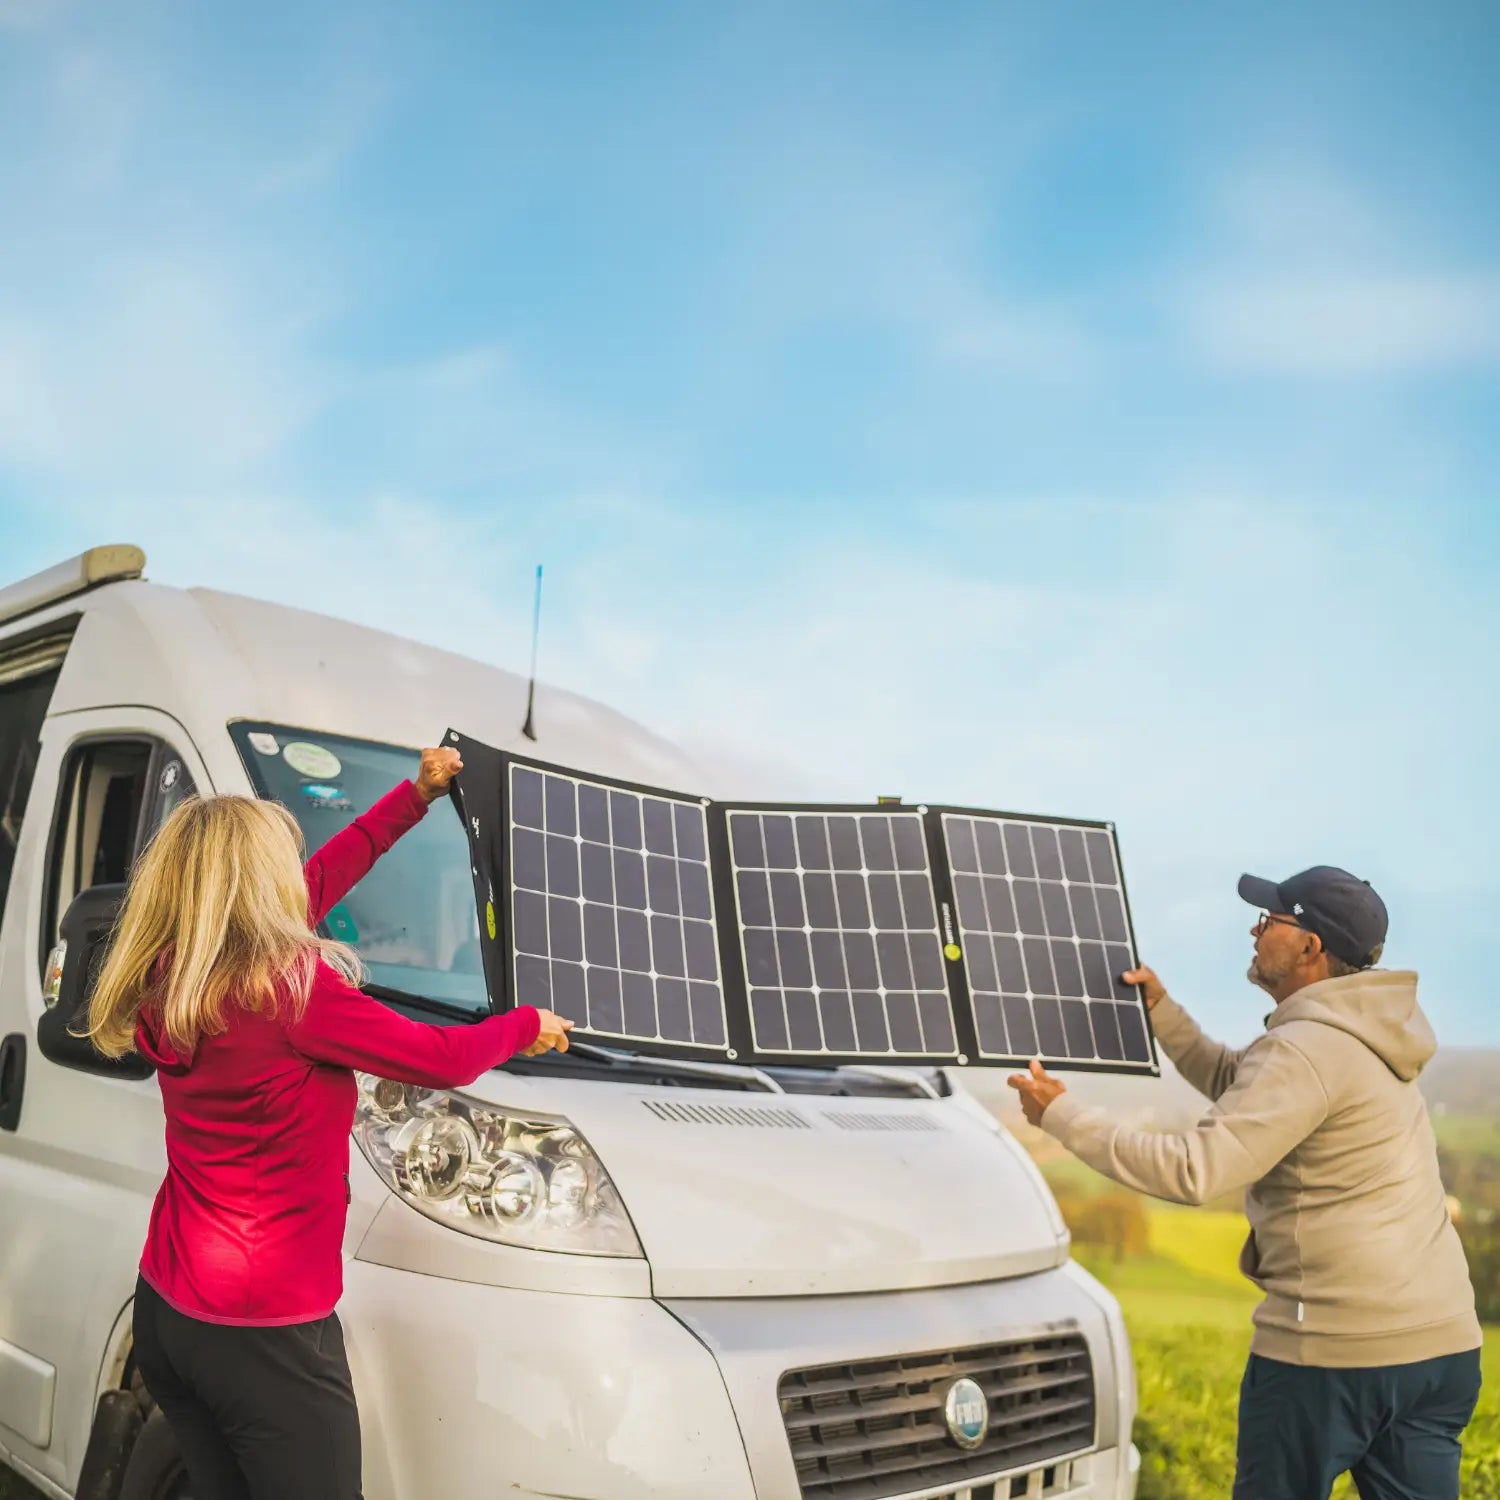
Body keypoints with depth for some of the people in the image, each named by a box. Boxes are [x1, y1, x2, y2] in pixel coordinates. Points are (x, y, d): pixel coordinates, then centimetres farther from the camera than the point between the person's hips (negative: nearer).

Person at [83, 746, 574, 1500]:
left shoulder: (171, 982, 3)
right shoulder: (288, 983, -19)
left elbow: (312, 886, 15)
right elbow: (446, 1060, -10)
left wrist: (414, 797, 23)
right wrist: (528, 1026, 11)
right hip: (263, 1332, -8)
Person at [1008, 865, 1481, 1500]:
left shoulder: (1306, 1050, -18)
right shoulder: (1362, 1035, 12)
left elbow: (1194, 1170, -25)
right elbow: (1235, 1084, 24)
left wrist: (1061, 1114, -18)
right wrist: (1159, 1010, 17)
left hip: (1333, 1350, -8)